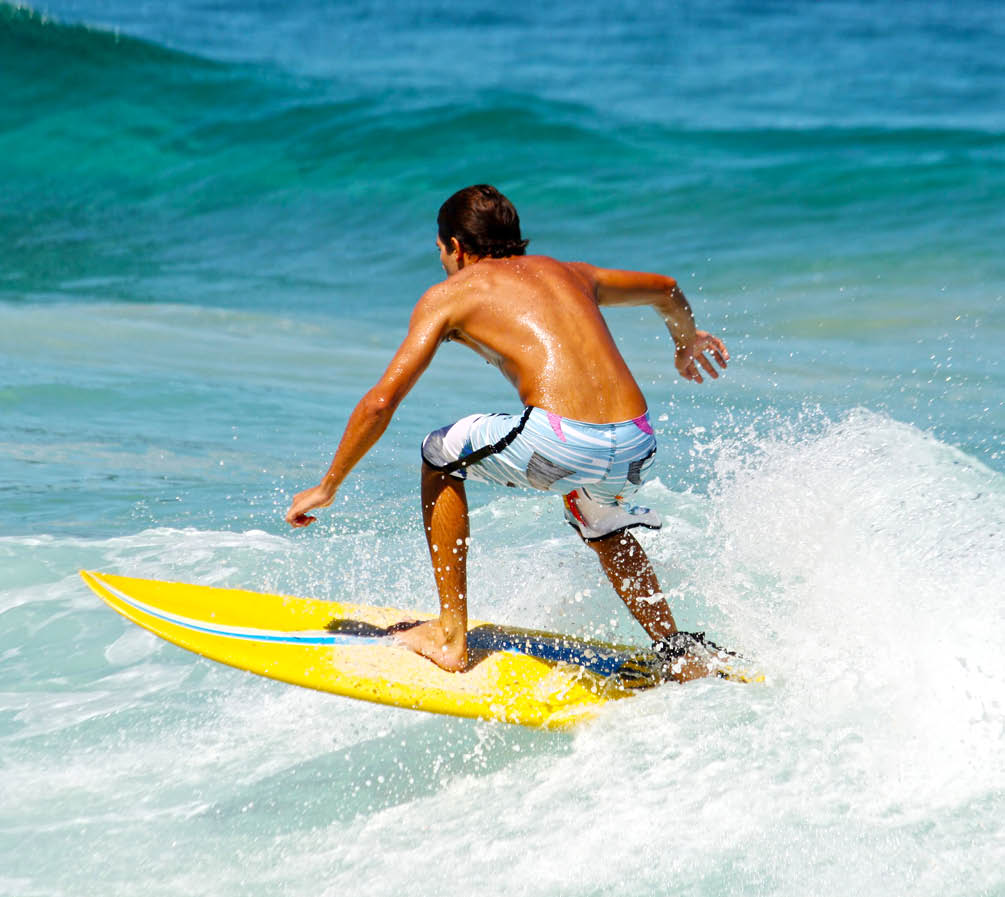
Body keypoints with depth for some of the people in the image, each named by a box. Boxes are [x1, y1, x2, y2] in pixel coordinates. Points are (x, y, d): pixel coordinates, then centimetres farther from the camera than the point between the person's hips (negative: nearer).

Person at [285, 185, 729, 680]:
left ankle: (450, 636, 22)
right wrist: (687, 339, 69)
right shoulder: (571, 273, 29)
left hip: (560, 442, -6)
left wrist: (328, 486, 20)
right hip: (635, 451, 6)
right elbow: (666, 289, 46)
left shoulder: (450, 293, 15)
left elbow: (381, 401, 8)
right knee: (602, 527, 40)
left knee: (441, 456, 23)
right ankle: (682, 658, 35)